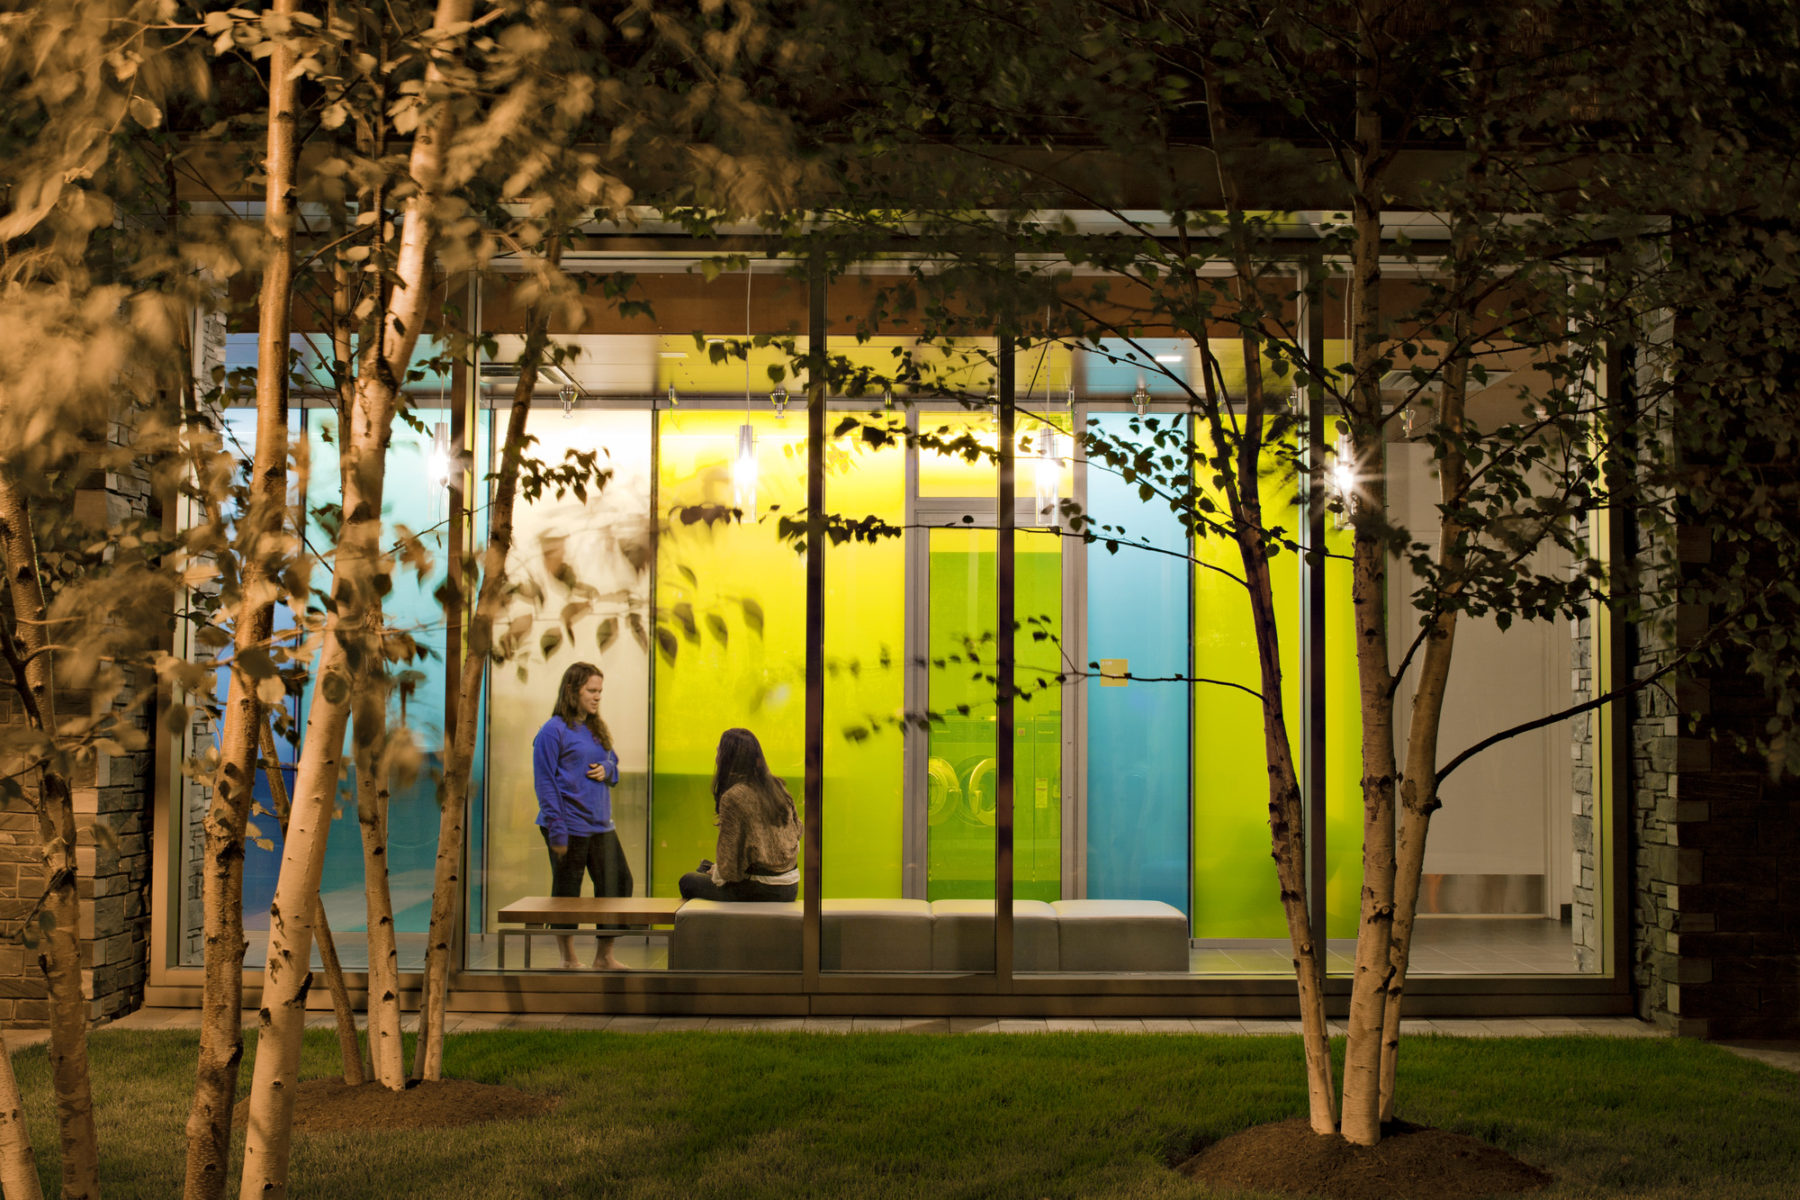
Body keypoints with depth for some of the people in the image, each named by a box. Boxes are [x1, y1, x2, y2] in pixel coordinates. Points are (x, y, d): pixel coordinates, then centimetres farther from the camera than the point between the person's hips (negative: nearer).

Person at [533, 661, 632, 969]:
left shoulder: (597, 729, 14)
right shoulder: (554, 730, -9)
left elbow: (613, 764, 25)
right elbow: (545, 782, -12)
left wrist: (607, 771, -1)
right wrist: (556, 830, -17)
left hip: (600, 825, 8)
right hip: (569, 826, -8)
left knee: (618, 883, 6)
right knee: (566, 891, 3)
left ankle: (604, 957, 16)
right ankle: (569, 959, 15)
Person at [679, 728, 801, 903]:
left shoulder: (733, 798, -17)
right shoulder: (778, 786, 4)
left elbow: (729, 860, -16)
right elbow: (797, 831, 15)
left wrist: (716, 873, 7)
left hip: (760, 891, -7)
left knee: (688, 881, 15)